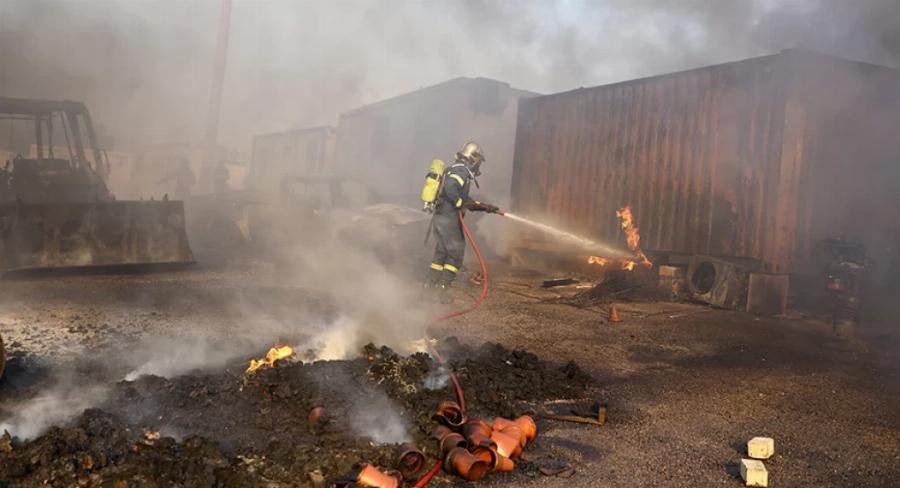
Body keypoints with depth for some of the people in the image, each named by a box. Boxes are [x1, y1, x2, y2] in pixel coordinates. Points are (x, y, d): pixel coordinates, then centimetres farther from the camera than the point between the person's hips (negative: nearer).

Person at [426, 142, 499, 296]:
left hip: (440, 218, 10)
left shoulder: (458, 170, 21)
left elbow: (466, 201, 26)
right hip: (449, 219, -10)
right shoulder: (461, 170, -10)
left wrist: (485, 207, 25)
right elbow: (449, 188, -29)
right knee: (456, 254, -2)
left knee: (441, 253, 15)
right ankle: (442, 288, -2)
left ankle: (430, 286, 19)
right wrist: (460, 204, -16)